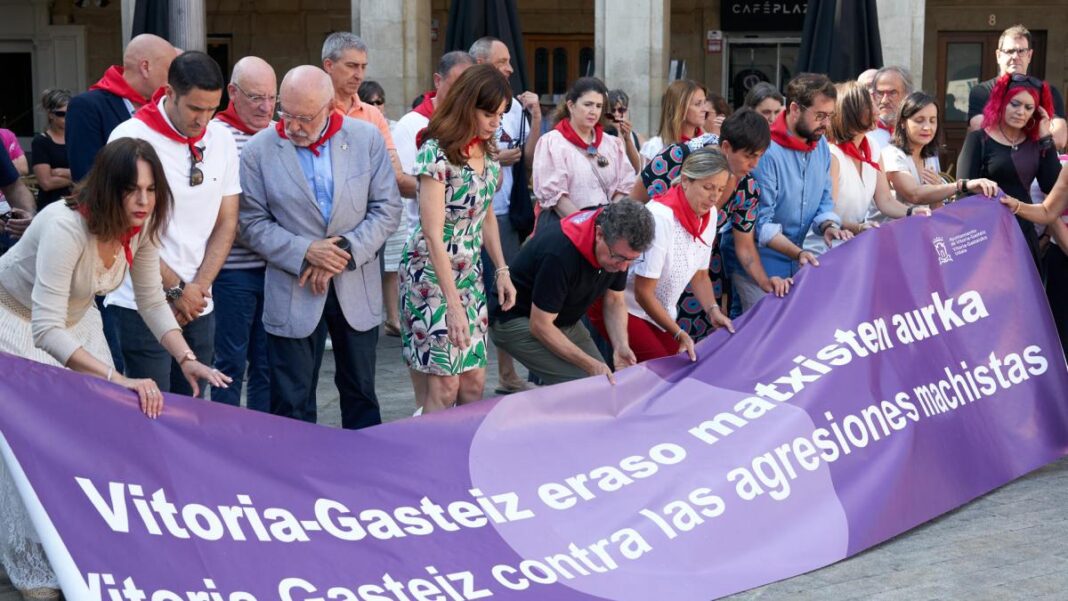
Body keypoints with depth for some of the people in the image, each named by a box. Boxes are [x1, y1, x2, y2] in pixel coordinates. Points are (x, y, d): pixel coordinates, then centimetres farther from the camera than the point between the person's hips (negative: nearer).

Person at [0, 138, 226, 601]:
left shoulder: (141, 227, -18)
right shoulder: (66, 227, -39)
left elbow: (152, 302, -5)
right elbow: (46, 331, -42)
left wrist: (187, 359, -20)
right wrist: (119, 378, -49)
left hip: (75, 319, 6)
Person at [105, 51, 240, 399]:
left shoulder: (222, 140, 6)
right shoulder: (132, 138, -10)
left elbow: (226, 223, 9)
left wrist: (198, 287, -3)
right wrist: (176, 289, -7)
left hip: (198, 305, 5)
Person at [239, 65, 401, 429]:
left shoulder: (367, 139, -1)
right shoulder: (259, 150, -4)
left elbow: (387, 208, 0)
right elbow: (253, 223, -4)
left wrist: (345, 251, -12)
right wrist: (306, 252, -17)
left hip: (357, 288, 2)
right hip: (293, 295, -2)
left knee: (360, 393, 14)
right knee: (292, 403, 2)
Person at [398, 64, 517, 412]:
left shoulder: (487, 152, 5)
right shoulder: (437, 152, -17)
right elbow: (433, 234, -19)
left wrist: (502, 271, 11)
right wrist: (452, 302, -21)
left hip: (470, 275, 7)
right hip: (433, 275, -7)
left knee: (474, 382, 7)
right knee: (445, 386, -6)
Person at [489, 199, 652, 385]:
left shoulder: (620, 246, -13)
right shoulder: (560, 252, -35)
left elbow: (615, 301, 2)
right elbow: (540, 325, -28)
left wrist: (621, 347, -16)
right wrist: (590, 364, -29)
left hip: (566, 320, 8)